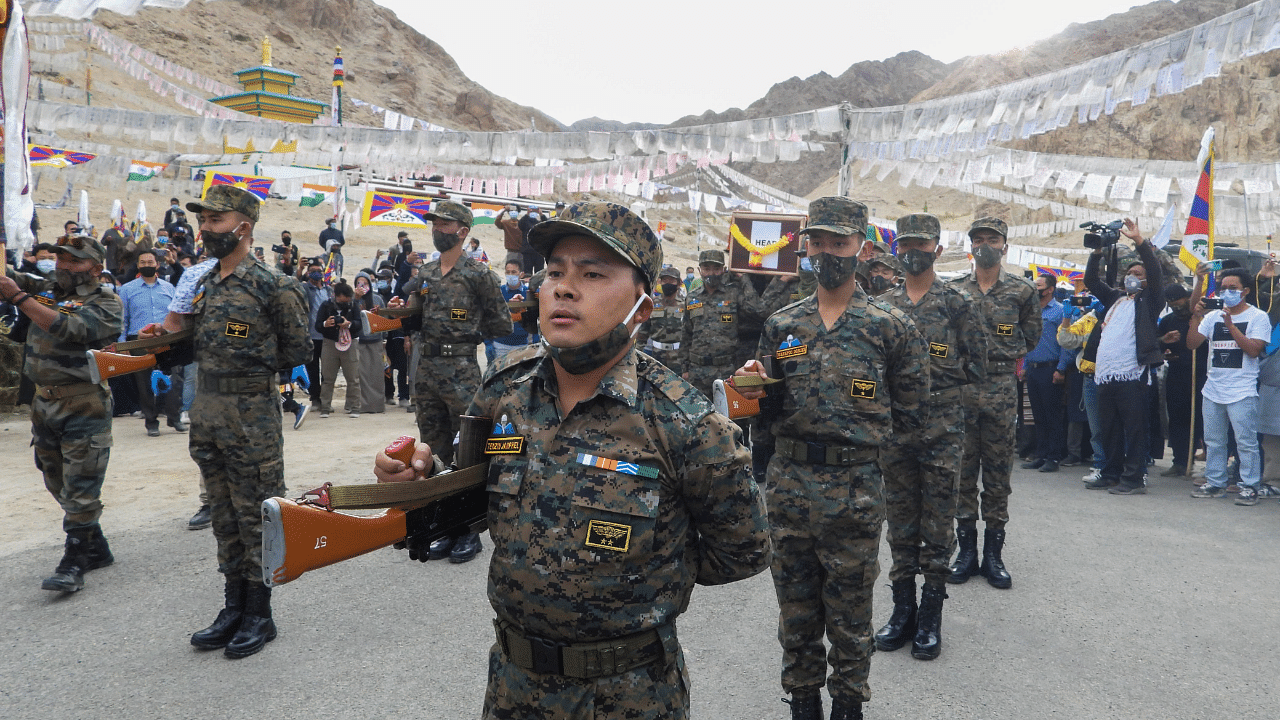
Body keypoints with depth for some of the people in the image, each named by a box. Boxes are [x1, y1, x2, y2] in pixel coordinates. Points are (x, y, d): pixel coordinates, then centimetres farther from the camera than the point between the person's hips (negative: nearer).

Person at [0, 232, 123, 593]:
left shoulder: (107, 303, -7)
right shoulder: (44, 290, 13)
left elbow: (72, 330, -21)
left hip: (84, 408, -7)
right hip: (44, 402, 7)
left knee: (80, 488, -4)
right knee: (59, 486, 15)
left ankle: (74, 562, 4)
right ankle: (97, 549, 27)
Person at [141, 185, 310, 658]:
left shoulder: (271, 286, -10)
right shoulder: (202, 284, 12)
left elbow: (295, 353, -5)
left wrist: (252, 367, -5)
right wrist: (170, 332, 4)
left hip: (251, 414, -7)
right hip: (206, 411, 8)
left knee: (255, 516, 1)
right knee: (224, 514, 15)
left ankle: (259, 615, 13)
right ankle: (234, 606, 26)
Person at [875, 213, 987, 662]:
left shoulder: (958, 303, -1)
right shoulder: (884, 305, 9)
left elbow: (977, 368, 0)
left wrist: (932, 372, -7)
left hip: (942, 428, -3)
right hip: (894, 427, 3)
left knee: (937, 525, 3)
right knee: (901, 523, 10)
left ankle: (931, 616, 14)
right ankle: (903, 609, 21)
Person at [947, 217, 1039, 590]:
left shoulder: (1022, 291, 4)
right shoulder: (953, 290, 5)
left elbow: (1031, 337, 14)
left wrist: (1004, 357, 8)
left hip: (1002, 390, -1)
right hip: (960, 387, 1)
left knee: (998, 472, 5)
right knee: (962, 469, 5)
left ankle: (994, 554, 15)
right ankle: (966, 550, 16)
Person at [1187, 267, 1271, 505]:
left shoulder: (1258, 317, -1)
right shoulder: (1213, 316, 11)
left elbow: (1254, 350, -14)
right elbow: (1192, 344, 3)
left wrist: (1230, 325, -17)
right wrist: (1196, 318, -9)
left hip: (1242, 392, -5)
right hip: (1213, 390, 5)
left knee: (1246, 442, -4)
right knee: (1213, 441, 11)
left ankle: (1250, 487, 4)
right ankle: (1215, 483, 20)